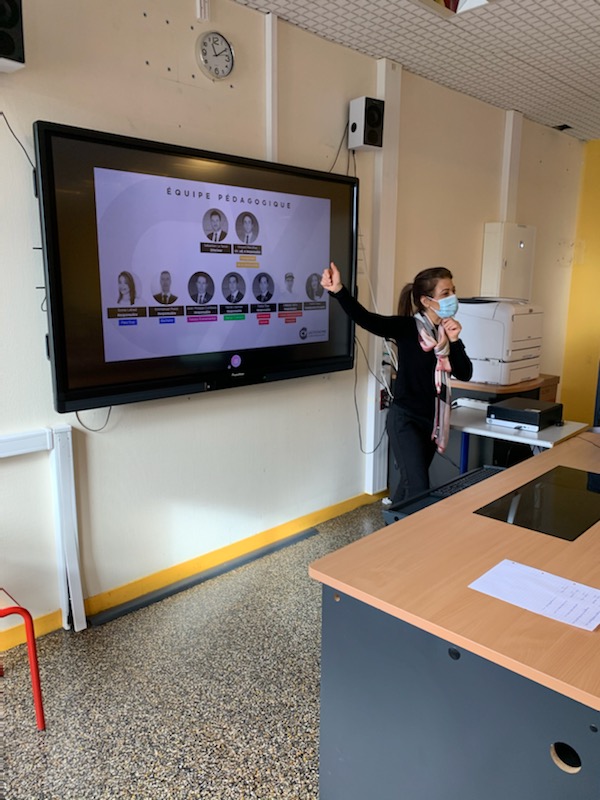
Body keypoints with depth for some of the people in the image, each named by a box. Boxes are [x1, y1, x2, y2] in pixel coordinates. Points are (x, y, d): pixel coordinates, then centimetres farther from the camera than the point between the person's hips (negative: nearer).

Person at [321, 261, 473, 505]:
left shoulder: (448, 331, 5)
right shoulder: (407, 327, -14)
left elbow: (465, 374, -1)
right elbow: (366, 319, -30)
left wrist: (454, 340, -16)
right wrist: (338, 291, -45)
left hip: (432, 420, 7)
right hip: (405, 419, -7)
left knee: (409, 484, 21)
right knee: (418, 490, -9)